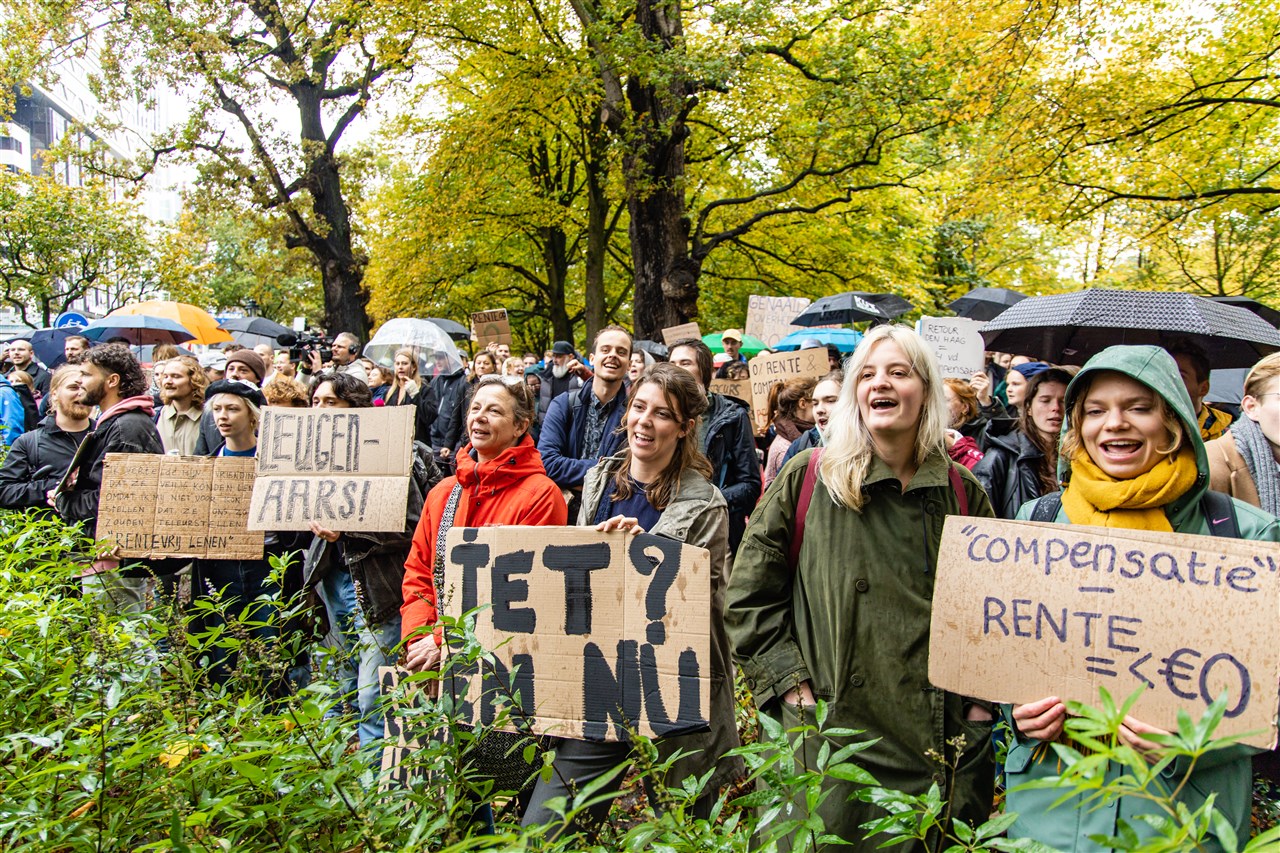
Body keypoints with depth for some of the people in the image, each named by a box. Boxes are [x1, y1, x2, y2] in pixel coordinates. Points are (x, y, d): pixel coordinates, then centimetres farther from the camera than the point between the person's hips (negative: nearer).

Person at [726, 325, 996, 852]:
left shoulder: (962, 493, 5)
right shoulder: (808, 478, -2)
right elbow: (749, 595, 0)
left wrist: (981, 701, 4)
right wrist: (791, 684, -7)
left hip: (938, 743, 2)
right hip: (831, 733, -2)